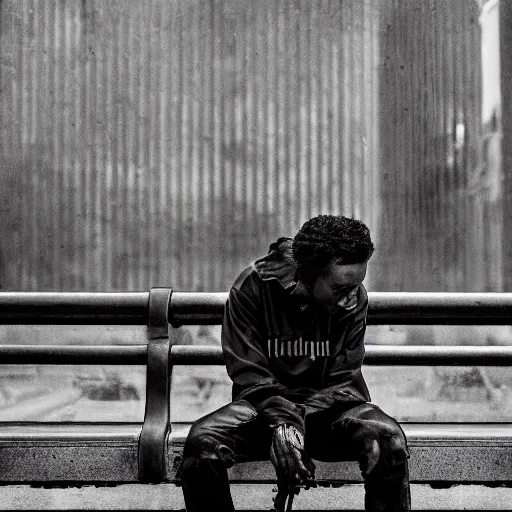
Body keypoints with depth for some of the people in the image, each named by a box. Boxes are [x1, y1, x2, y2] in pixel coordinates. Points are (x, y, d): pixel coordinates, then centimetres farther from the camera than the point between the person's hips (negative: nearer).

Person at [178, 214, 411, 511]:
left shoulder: (354, 298, -6)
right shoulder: (252, 288, -11)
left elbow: (343, 380, -5)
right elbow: (249, 374, -11)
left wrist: (299, 422, -23)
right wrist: (282, 422, -29)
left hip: (326, 406, 1)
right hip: (263, 406, -1)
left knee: (389, 437, -30)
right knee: (203, 440, -31)